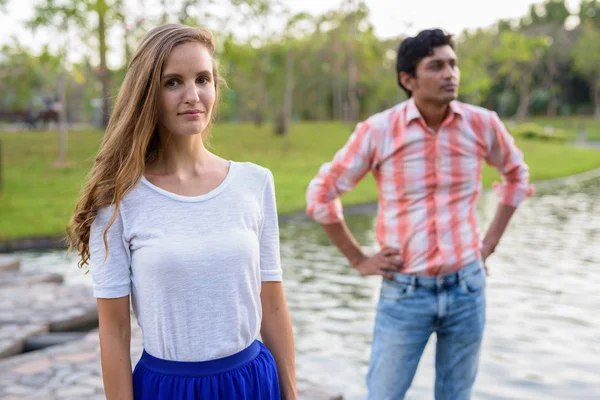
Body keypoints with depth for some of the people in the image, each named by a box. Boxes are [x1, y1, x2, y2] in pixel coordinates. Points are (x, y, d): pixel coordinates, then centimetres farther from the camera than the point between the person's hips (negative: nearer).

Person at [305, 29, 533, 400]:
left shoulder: (482, 124, -5)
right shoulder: (378, 131, -12)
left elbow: (517, 174, 15)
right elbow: (321, 194, -3)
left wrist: (491, 241, 9)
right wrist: (359, 260, -2)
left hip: (467, 287, 2)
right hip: (404, 291, -2)